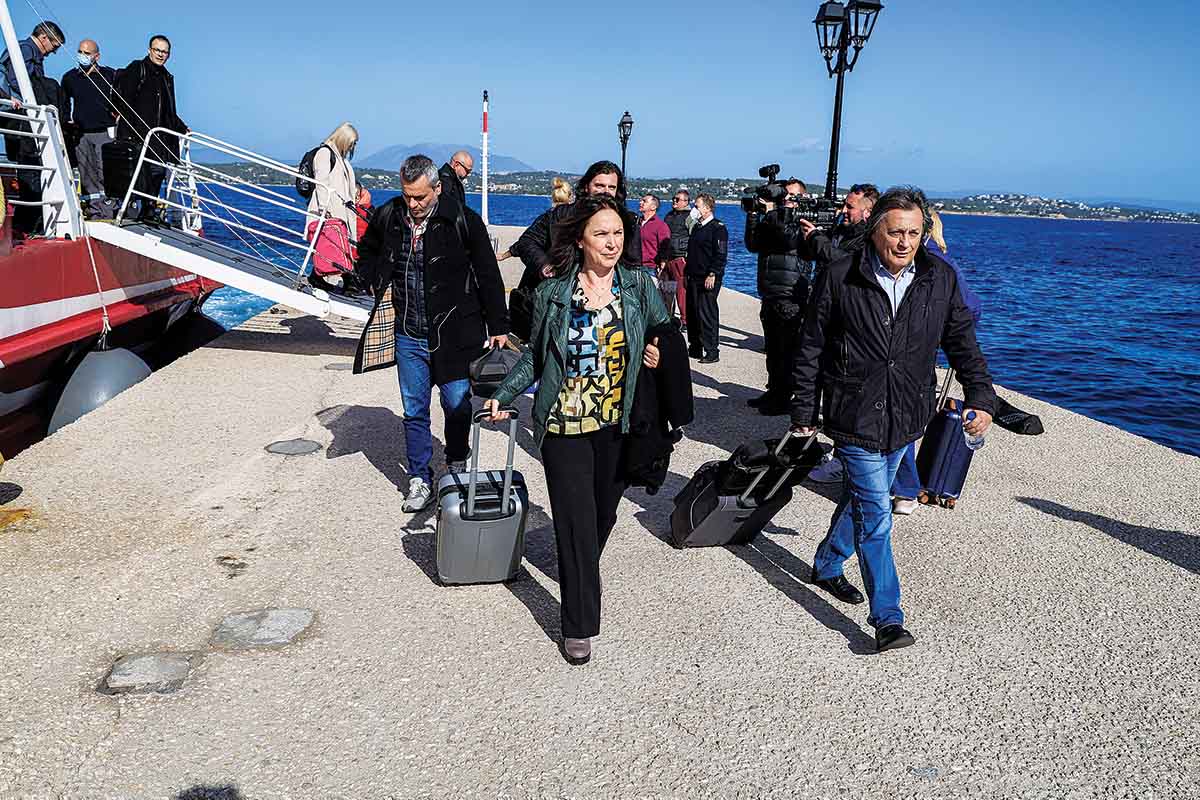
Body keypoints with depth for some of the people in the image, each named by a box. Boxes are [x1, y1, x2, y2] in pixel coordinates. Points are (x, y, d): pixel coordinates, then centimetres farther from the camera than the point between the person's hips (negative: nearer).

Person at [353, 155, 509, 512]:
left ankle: (457, 466, 31)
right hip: (408, 335, 3)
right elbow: (366, 251, 24)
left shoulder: (463, 221, -9)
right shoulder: (387, 217, 1)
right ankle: (419, 481, 22)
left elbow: (488, 277, -4)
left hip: (453, 334, -3)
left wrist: (498, 327, -4)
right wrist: (377, 282, 6)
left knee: (458, 407, 4)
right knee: (414, 411, 9)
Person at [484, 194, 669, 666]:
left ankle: (584, 572, 48)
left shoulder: (639, 286, 1)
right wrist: (504, 395, 5)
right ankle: (578, 626, 8)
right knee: (576, 522, -3)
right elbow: (536, 355, 8)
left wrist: (661, 353, -6)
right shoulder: (553, 294, -3)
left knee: (604, 512, 15)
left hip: (617, 425, 2)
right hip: (565, 427, -2)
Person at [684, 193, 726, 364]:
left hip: (709, 278, -8)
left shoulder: (718, 228, -8)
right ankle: (695, 348, 20)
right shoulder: (697, 227, 19)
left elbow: (721, 254, -15)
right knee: (692, 313, 10)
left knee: (707, 314, -8)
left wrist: (712, 274, -20)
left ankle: (712, 352, -3)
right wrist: (687, 273, 18)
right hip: (694, 278, 9)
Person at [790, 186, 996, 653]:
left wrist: (982, 398, -5)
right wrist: (804, 413, 0)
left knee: (860, 501, 19)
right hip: (855, 418, -4)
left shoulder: (941, 279, -1)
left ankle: (826, 567, 43)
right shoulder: (839, 278, -10)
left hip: (905, 421, 4)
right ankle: (887, 618, 1)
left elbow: (963, 343, 7)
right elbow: (811, 350, -3)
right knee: (876, 514, -7)